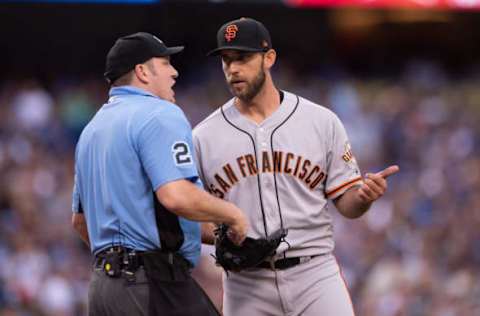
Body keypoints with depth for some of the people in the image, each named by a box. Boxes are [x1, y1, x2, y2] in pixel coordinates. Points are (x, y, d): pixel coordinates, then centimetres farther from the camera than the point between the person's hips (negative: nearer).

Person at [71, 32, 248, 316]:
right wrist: (233, 214, -9)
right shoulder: (160, 114, -9)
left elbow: (80, 219, 27)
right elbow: (177, 197, -23)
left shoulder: (92, 129, 20)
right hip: (154, 282, -9)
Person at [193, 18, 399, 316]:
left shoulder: (322, 122, 5)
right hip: (246, 286, 1)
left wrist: (364, 195, -17)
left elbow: (346, 203, 6)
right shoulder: (204, 137, 5)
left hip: (314, 273, -1)